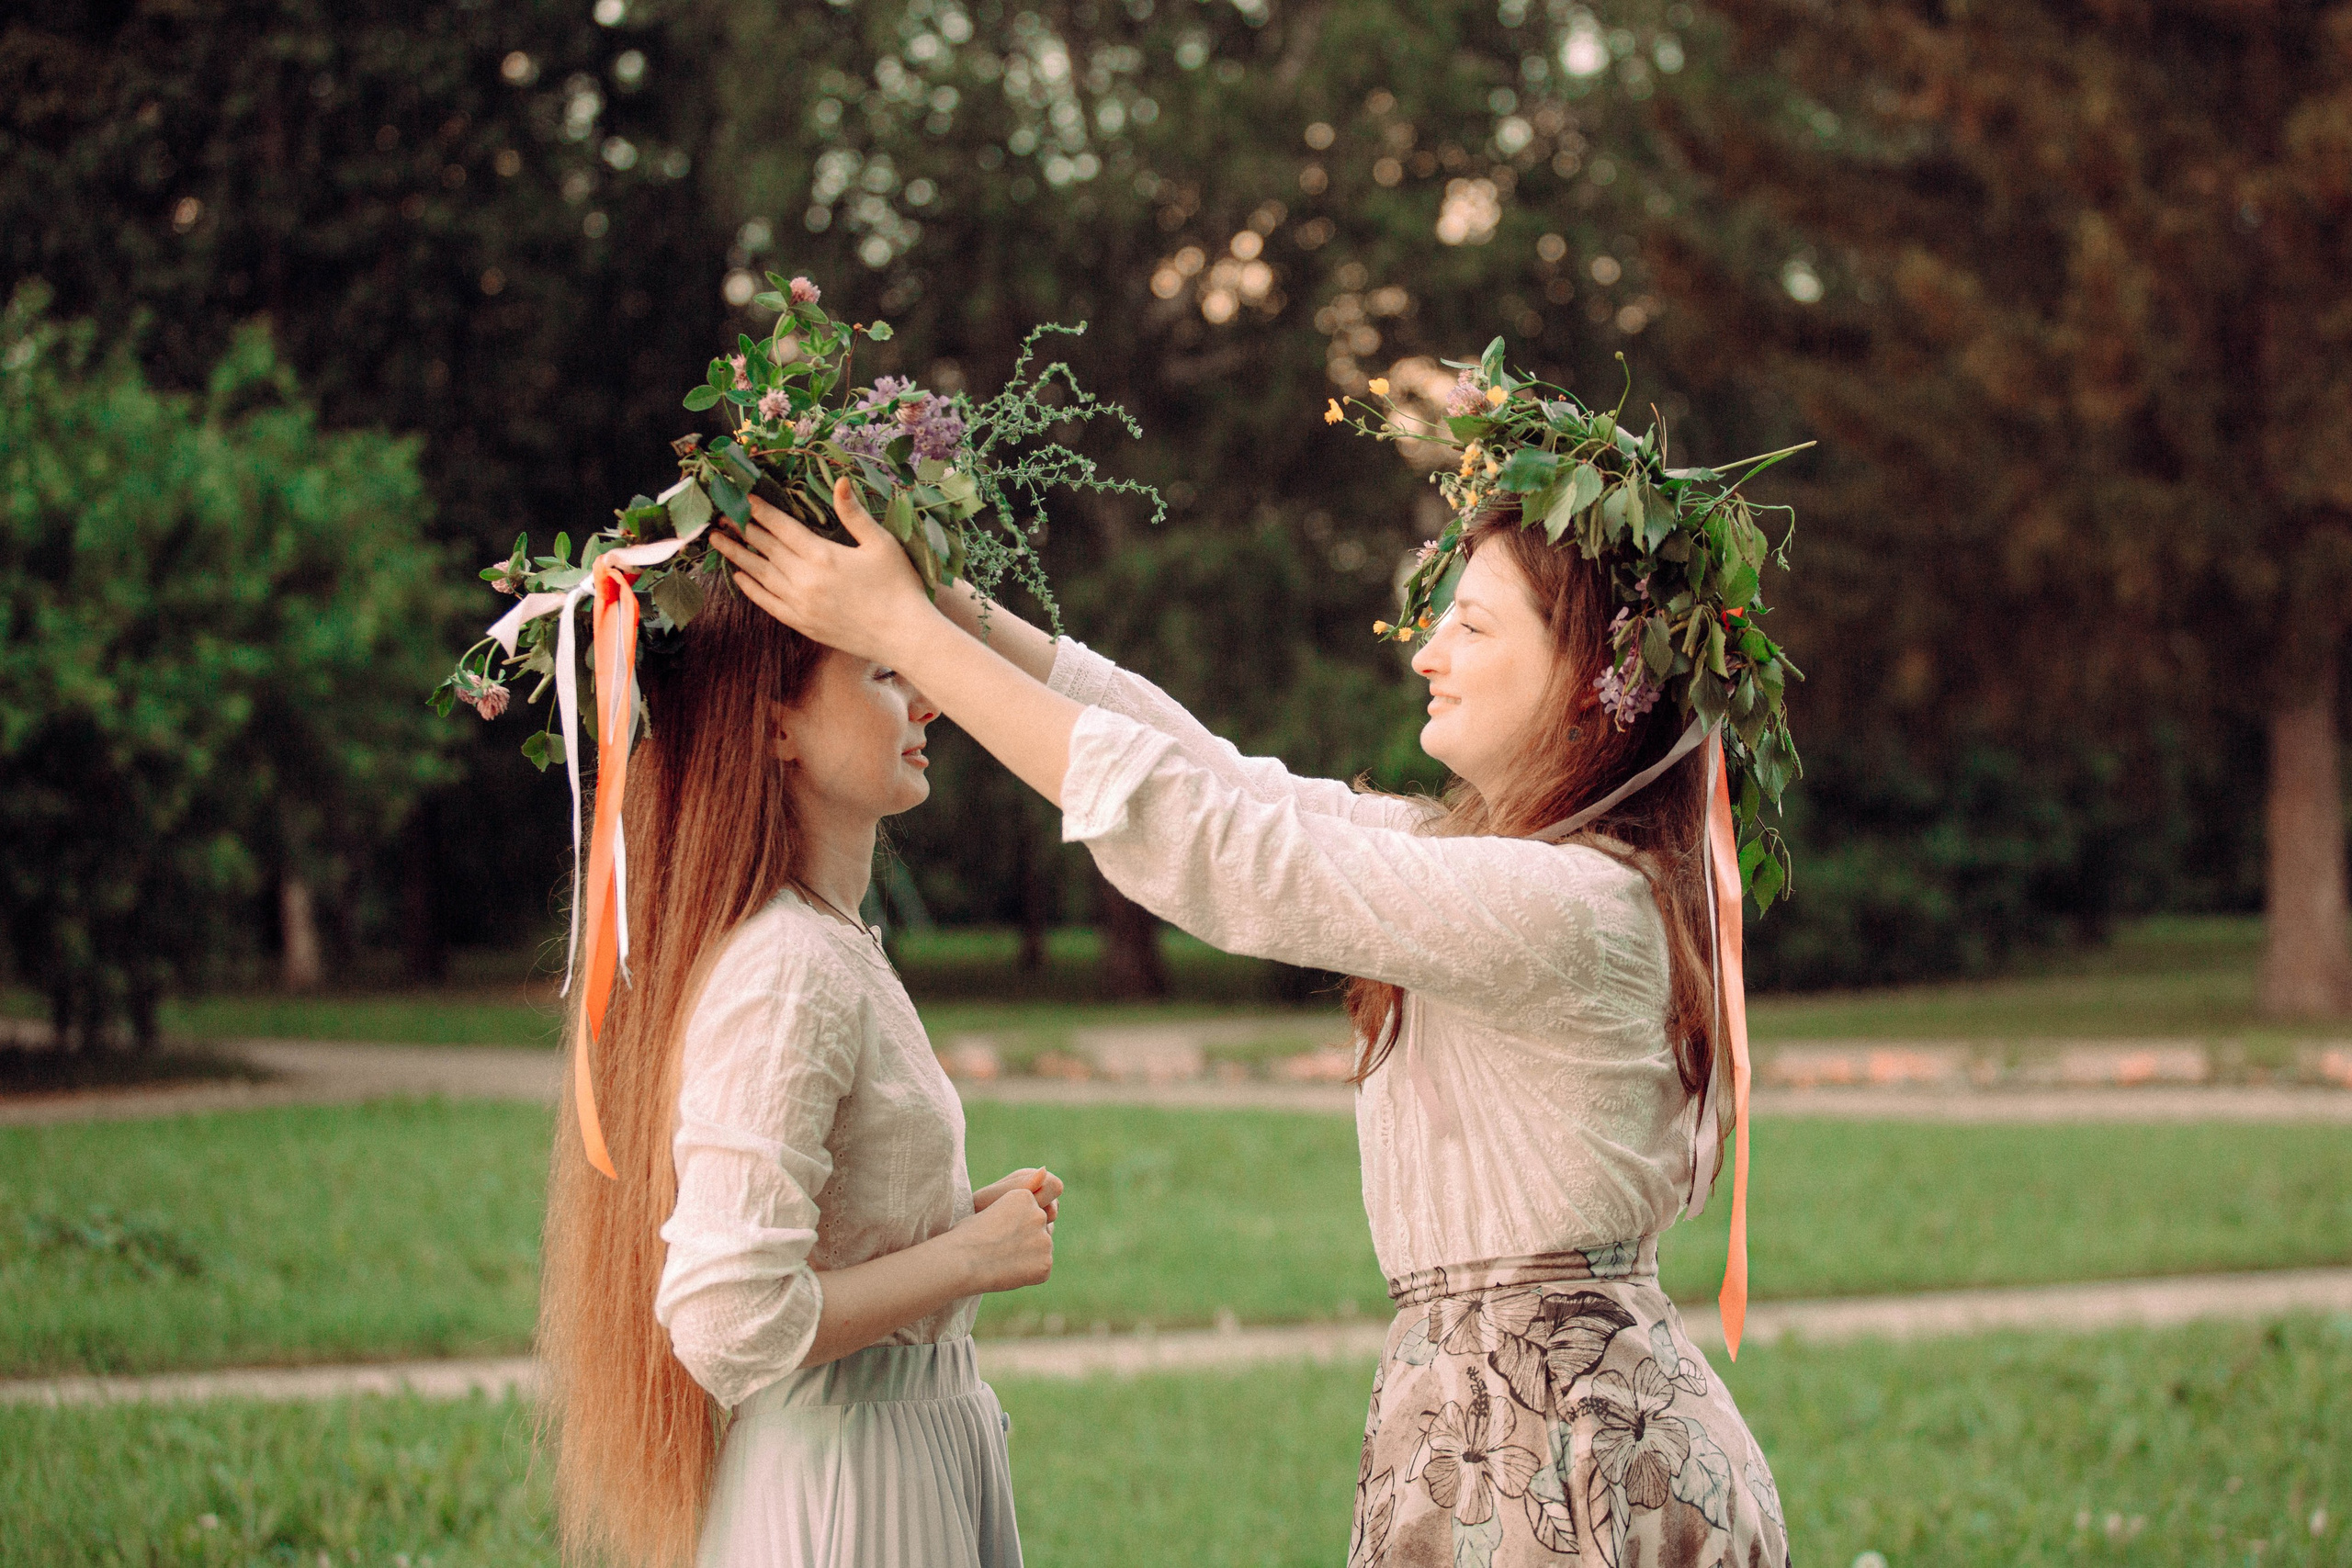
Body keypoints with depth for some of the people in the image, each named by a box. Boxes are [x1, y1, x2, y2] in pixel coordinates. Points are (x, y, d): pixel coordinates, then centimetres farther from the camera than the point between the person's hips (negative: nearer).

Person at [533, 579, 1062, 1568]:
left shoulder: (834, 948, 9)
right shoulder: (783, 975, -21)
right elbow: (731, 1321, -26)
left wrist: (961, 1219, 5)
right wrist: (969, 1255, -16)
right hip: (844, 1482, -9)